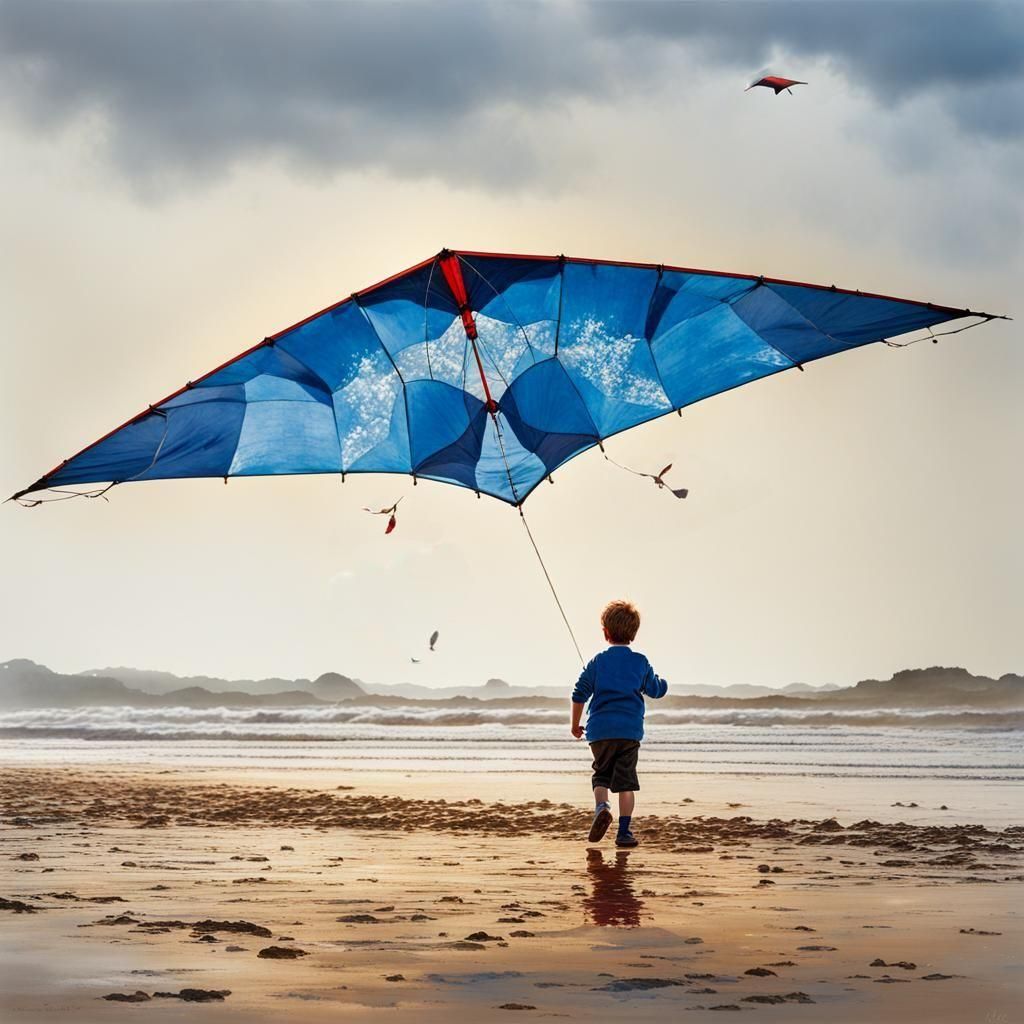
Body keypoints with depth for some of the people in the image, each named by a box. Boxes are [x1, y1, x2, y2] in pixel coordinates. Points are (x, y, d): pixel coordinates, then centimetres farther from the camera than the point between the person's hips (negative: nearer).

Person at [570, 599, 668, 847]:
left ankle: (601, 807, -13)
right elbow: (655, 690, 18)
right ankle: (624, 831, -1)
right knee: (626, 780, 4)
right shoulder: (641, 662, 5)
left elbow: (579, 694, 4)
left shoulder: (597, 662, 4)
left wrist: (575, 724, 17)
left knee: (601, 774, 15)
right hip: (630, 730, 0)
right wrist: (663, 684, 42)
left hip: (600, 730, 0)